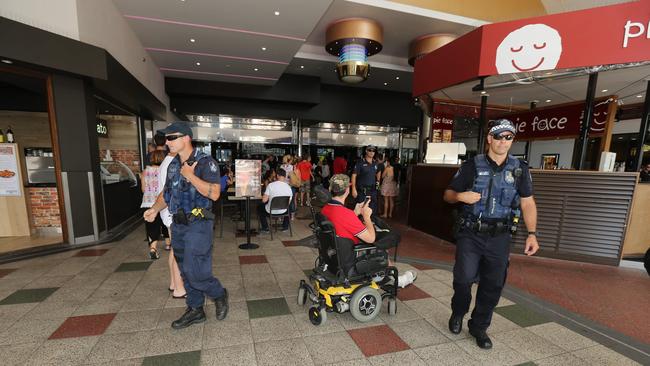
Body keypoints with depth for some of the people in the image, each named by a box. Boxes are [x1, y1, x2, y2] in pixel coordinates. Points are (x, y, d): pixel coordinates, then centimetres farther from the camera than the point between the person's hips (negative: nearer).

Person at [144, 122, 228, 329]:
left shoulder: (206, 163, -13)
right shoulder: (173, 165, 10)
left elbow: (214, 194, -24)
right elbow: (166, 193, 19)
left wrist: (190, 175, -22)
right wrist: (155, 209, 3)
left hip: (198, 226, -7)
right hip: (178, 225, 8)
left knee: (195, 273, -6)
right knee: (186, 271, 15)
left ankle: (219, 294, 22)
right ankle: (195, 310, 31)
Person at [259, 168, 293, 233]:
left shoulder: (270, 185, -17)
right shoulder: (288, 187, -9)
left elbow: (264, 200, -17)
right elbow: (289, 202, 0)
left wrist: (263, 197, 6)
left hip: (271, 211, -2)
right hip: (283, 211, 3)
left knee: (260, 207, 29)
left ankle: (265, 228, 27)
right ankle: (285, 227, 41)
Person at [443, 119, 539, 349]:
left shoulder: (520, 169, 6)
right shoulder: (472, 165, -1)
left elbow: (528, 203, 7)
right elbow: (448, 194, 3)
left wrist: (532, 233, -1)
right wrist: (460, 196, -19)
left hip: (500, 237, 3)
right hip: (471, 233, -2)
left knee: (493, 285, 9)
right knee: (464, 277, -9)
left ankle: (479, 327, 30)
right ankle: (458, 313, 23)